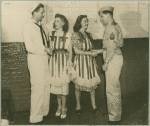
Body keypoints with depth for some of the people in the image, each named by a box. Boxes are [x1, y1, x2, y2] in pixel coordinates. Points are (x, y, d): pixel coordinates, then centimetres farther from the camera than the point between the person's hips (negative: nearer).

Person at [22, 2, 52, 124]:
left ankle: (44, 111, 29)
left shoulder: (40, 26, 12)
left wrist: (48, 50, -1)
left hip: (44, 58, 8)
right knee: (38, 88, -3)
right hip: (35, 59, -8)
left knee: (46, 86, 13)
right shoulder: (28, 27, -12)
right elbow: (30, 47, -18)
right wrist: (45, 49, -12)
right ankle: (35, 117, 11)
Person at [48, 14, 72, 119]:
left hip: (64, 60, -4)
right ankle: (59, 106, 22)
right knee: (56, 83, 7)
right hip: (54, 60, 4)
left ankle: (64, 108, 10)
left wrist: (70, 63, -5)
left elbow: (70, 50, 0)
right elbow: (50, 48, 12)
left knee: (64, 83, -3)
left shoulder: (67, 35, -2)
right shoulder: (52, 34, 9)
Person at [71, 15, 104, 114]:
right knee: (78, 84, 2)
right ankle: (78, 105, 18)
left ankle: (93, 104, 16)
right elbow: (76, 51, -10)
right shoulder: (75, 35, -6)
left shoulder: (88, 35, 13)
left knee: (93, 82, 4)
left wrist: (100, 50, 2)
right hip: (80, 61, -5)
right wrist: (89, 53, -14)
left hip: (90, 61, 5)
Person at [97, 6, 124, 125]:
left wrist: (106, 63, -16)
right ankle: (117, 113, 33)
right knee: (115, 87, 19)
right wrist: (99, 51, 21)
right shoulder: (115, 26, 15)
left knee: (111, 89, -5)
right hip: (115, 58, 11)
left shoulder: (111, 27, -16)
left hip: (113, 60, -11)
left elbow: (112, 47, -21)